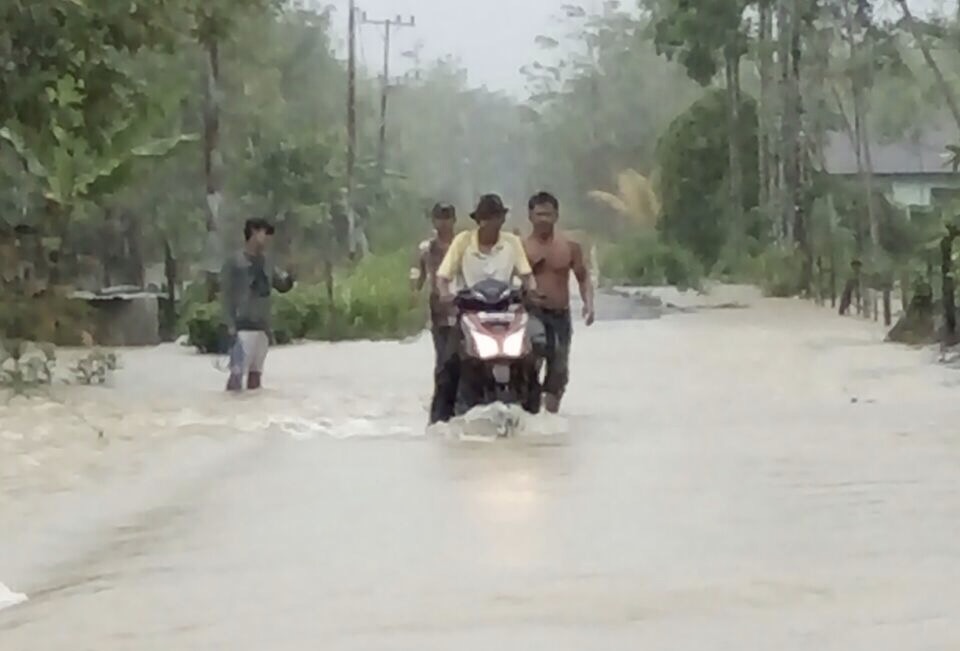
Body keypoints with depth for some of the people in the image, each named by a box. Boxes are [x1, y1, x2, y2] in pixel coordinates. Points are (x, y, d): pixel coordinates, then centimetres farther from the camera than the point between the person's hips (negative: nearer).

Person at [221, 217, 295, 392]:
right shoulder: (235, 262, -6)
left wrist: (290, 277, -4)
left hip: (262, 327, 7)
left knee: (256, 373, 11)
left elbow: (282, 286, 21)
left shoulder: (266, 263, 13)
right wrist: (231, 327, -15)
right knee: (237, 373, -14)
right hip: (243, 327, -7)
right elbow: (227, 296, -8)